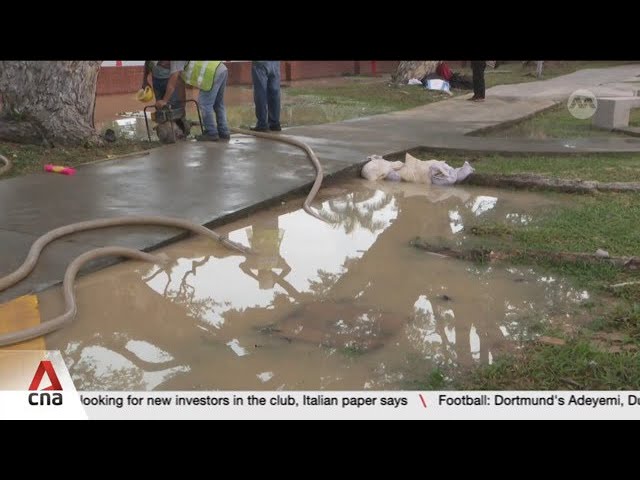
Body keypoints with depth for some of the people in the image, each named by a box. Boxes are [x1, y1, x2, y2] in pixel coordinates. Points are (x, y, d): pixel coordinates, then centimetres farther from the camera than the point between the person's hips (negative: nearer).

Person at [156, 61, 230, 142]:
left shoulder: (176, 61, 0)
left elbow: (172, 82, -6)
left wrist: (164, 101, -2)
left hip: (214, 73, -10)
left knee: (205, 104, -2)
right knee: (218, 105, 17)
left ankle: (211, 134, 2)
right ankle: (223, 133, 21)